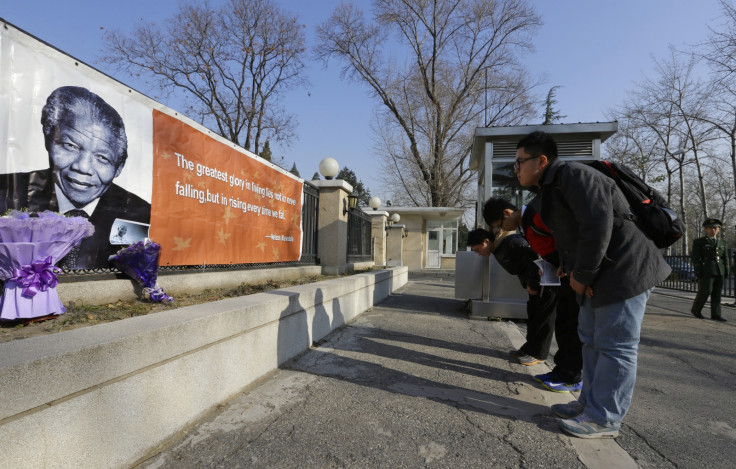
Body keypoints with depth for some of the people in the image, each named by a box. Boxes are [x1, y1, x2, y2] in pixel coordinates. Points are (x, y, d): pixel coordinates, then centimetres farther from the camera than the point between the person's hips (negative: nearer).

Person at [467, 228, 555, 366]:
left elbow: (534, 261, -30)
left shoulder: (511, 243, -28)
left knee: (543, 316, -3)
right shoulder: (499, 249, 5)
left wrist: (532, 285, -21)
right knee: (533, 313, 15)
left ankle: (538, 354, 6)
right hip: (535, 281, 10)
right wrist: (527, 284, 5)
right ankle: (529, 349, 25)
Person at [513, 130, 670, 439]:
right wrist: (570, 268, 6)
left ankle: (604, 419, 9)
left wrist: (582, 275, -19)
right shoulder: (550, 188, 13)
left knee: (614, 346, -2)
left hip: (623, 271, -11)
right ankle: (591, 402, 30)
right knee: (592, 341, 17)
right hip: (598, 275, 11)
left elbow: (598, 225, -27)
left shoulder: (574, 176, -18)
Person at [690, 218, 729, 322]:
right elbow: (695, 257, -3)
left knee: (717, 293, 4)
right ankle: (695, 309, 9)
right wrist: (697, 271, -10)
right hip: (706, 271, -5)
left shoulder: (722, 243, 18)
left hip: (720, 271, 5)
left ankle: (715, 314, 8)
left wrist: (726, 270, 10)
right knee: (705, 291, -9)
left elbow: (725, 258, 19)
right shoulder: (699, 242, 3)